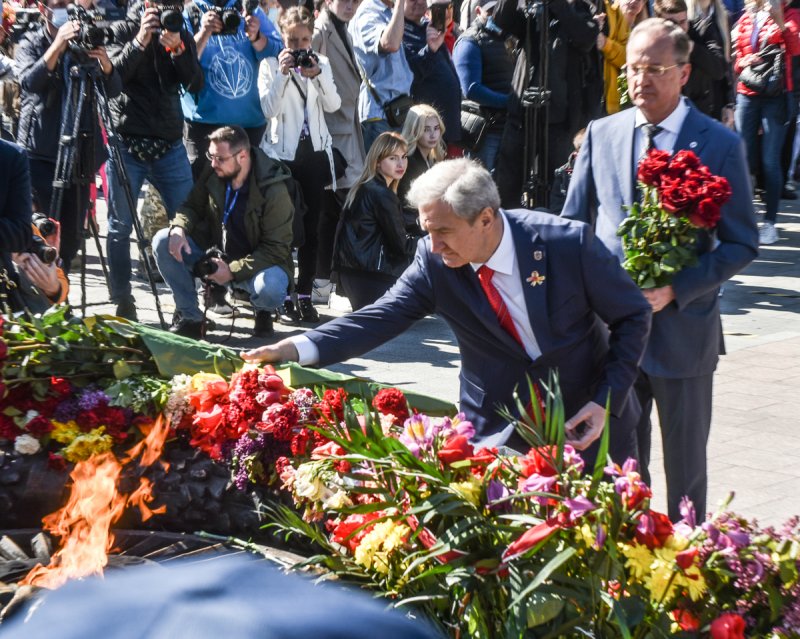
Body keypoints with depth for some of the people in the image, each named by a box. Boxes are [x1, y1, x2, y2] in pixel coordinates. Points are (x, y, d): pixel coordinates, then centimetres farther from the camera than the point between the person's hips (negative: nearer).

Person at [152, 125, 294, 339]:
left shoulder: (273, 191, -24)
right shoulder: (213, 173, -10)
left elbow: (276, 249, -21)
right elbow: (192, 206, 4)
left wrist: (233, 271, -29)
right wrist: (179, 228, -20)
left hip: (255, 263, -5)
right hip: (214, 253, 5)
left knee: (270, 286, -39)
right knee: (162, 241, -16)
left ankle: (263, 312, 3)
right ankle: (190, 317, -6)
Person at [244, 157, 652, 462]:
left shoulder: (568, 243, -19)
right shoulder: (434, 260, -13)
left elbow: (633, 317, -9)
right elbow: (382, 319, -15)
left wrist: (607, 402, -17)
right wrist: (296, 348, -29)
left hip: (587, 419, -1)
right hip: (499, 430, 1)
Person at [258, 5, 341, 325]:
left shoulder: (321, 63, 10)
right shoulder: (270, 65, 0)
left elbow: (333, 105, -1)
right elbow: (269, 109, -11)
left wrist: (318, 75, -15)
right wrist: (282, 73, -19)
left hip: (314, 152, 3)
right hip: (282, 153, -3)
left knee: (311, 227, 4)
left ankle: (305, 295, 9)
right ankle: (283, 298, -2)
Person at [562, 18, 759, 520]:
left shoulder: (720, 144, -6)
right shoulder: (601, 134, 5)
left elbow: (742, 243, -5)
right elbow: (572, 225, 11)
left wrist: (676, 290, -16)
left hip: (682, 330, -3)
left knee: (685, 466, 10)